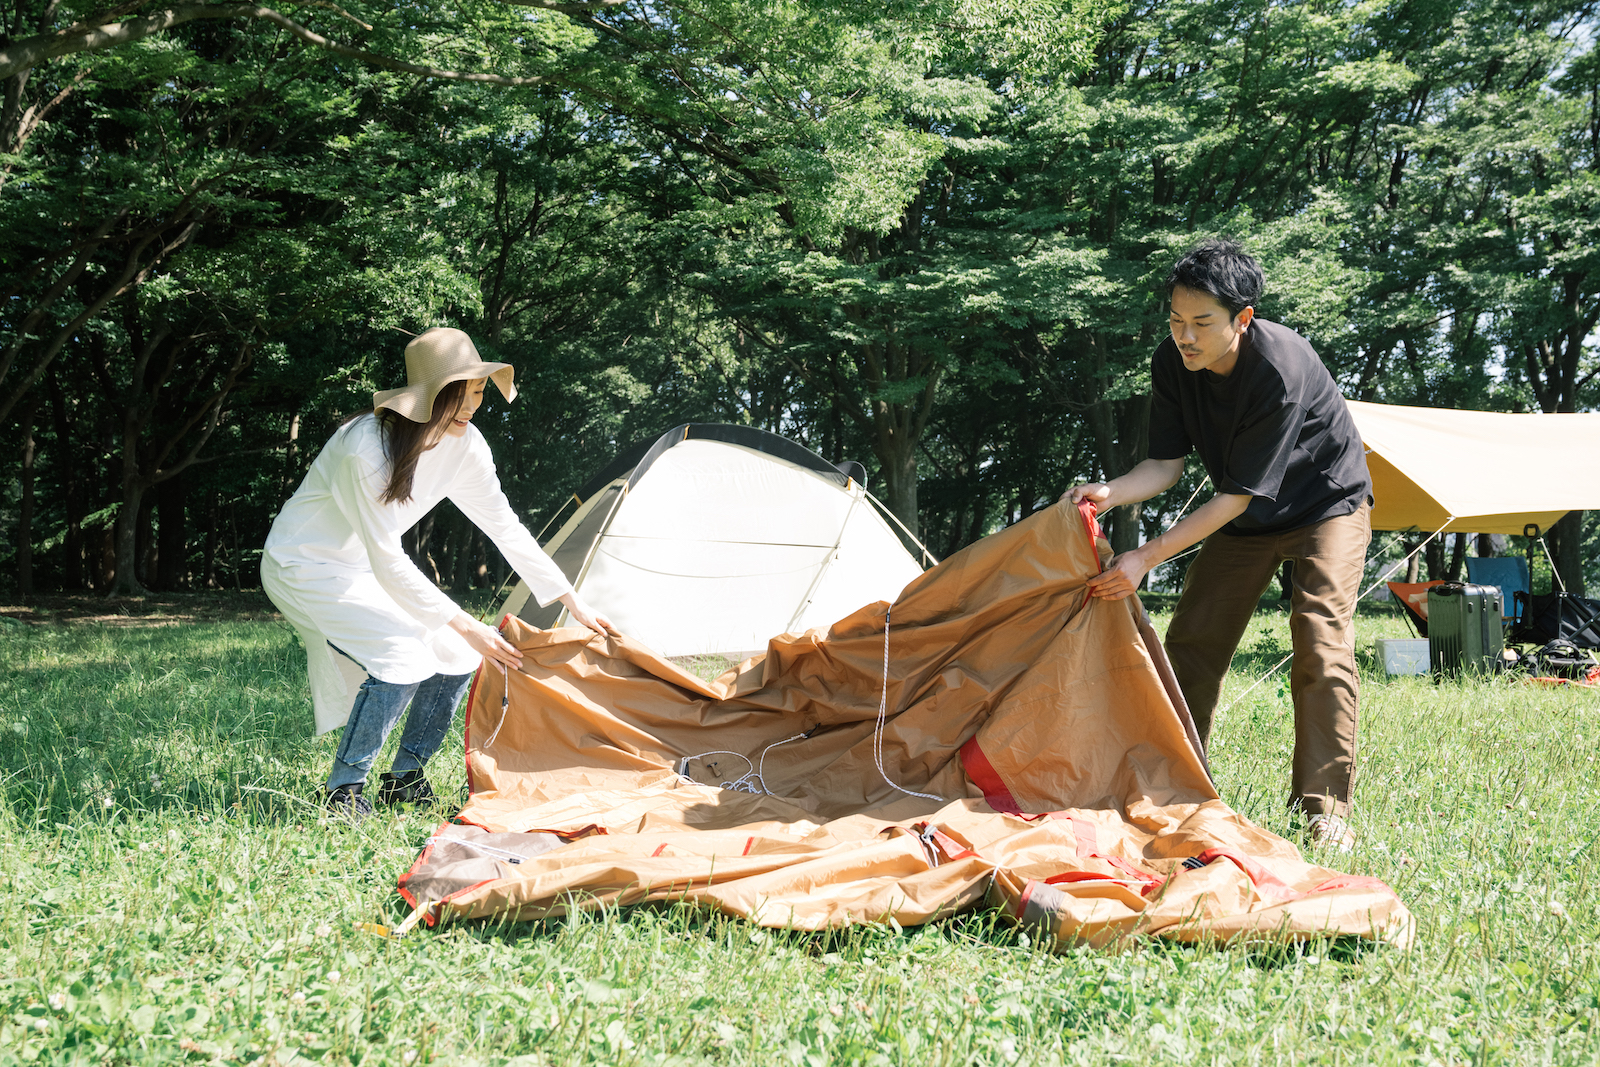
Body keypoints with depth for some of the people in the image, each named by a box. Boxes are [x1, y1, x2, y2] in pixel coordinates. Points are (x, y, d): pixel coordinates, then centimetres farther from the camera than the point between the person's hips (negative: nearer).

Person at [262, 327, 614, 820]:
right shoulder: (367, 448, -34)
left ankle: (404, 779, 11)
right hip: (303, 568, -8)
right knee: (401, 655, -26)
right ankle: (344, 789, -9)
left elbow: (505, 527, -1)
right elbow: (389, 563, -31)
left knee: (457, 653, -5)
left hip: (363, 567, 8)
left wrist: (573, 602, -1)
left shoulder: (464, 444, -11)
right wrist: (465, 625, -30)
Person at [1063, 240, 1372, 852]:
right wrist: (1110, 493, -34)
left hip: (1326, 503, -6)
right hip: (1244, 518, 6)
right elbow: (1167, 464, -11)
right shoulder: (1172, 364, -17)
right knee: (1191, 640, 1)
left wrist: (1147, 558, -37)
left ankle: (1324, 807, -12)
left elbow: (1238, 495, -33)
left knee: (1320, 643, -19)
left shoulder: (1282, 369, -36)